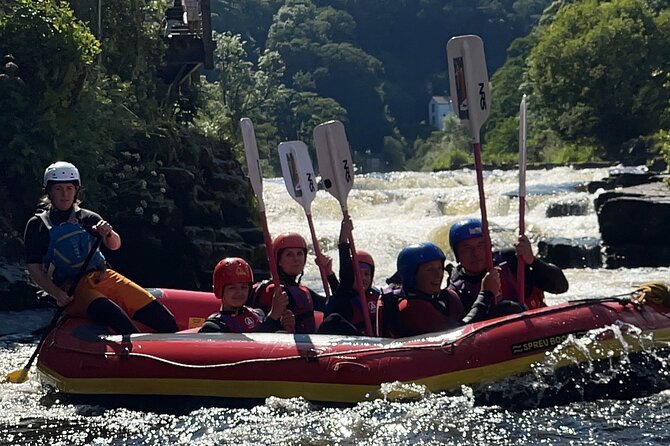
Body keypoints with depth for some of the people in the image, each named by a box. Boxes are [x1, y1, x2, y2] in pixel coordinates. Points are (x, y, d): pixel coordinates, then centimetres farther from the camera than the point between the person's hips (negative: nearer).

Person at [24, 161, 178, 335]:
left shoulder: (88, 218, 16)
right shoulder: (37, 225, 8)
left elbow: (115, 245, 2)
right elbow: (34, 270, 3)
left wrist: (109, 234, -22)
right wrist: (57, 294, -12)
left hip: (103, 277, 4)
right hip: (71, 288, -4)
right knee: (113, 315, -37)